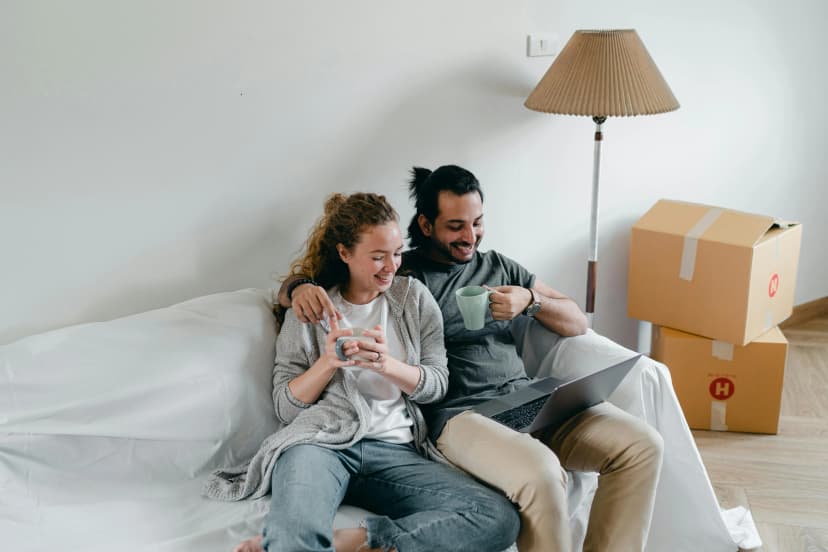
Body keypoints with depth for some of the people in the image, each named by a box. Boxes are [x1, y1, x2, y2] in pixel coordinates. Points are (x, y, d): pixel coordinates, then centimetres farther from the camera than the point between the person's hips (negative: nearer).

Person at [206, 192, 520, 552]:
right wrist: (327, 362, -9)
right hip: (320, 439, -4)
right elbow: (285, 407, 9)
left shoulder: (414, 297, 16)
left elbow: (437, 384, 11)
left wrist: (387, 365, -9)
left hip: (397, 450, 4)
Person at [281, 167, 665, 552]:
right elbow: (287, 290, 5)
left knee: (643, 445, -13)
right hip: (458, 414, -5)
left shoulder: (498, 267, 20)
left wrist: (531, 300, -1)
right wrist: (300, 287, -19)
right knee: (541, 475, -34)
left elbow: (577, 323, 19)